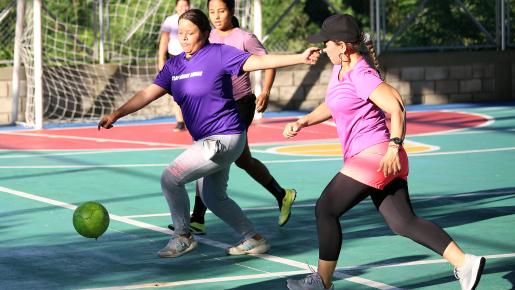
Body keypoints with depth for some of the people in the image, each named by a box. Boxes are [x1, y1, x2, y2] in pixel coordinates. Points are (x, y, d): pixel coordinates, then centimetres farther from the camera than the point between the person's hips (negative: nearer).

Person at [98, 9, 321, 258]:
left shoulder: (219, 54, -12)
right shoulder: (174, 64, 8)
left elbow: (260, 61, -18)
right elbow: (148, 94, 5)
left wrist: (300, 58, -28)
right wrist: (116, 114, -5)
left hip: (224, 139, -9)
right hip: (207, 141, 9)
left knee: (170, 178, -13)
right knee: (213, 198, 21)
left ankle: (183, 236, 6)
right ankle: (254, 240, 35)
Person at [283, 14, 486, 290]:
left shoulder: (361, 75, -15)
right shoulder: (340, 70, 14)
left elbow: (396, 108, -23)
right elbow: (331, 106, 30)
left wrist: (394, 147, -29)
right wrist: (302, 122, 18)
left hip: (374, 155, -10)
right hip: (370, 158, 10)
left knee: (325, 210, -2)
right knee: (403, 223, 5)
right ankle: (464, 262, -2)